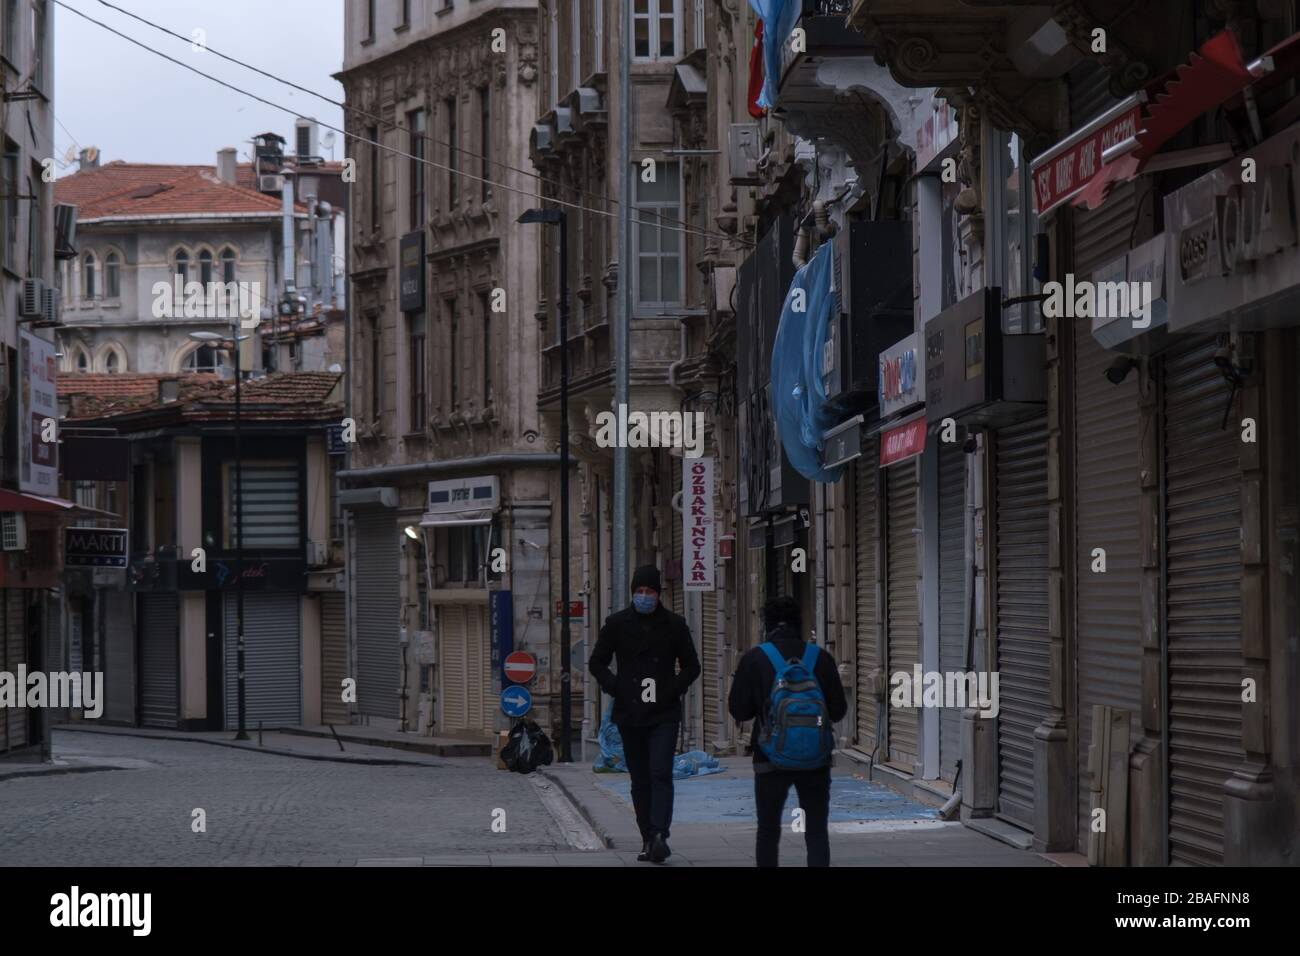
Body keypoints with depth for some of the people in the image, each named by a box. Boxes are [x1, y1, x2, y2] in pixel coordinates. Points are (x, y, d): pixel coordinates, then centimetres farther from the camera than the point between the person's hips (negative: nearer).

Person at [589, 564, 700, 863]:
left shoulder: (674, 625, 4)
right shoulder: (617, 624, 5)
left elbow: (691, 666, 12)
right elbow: (597, 663, 10)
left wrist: (674, 690, -5)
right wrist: (616, 689, -4)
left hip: (664, 714, -2)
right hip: (630, 714, 2)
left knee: (661, 774, -15)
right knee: (640, 780, 6)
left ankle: (659, 835, -24)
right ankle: (648, 839, 12)